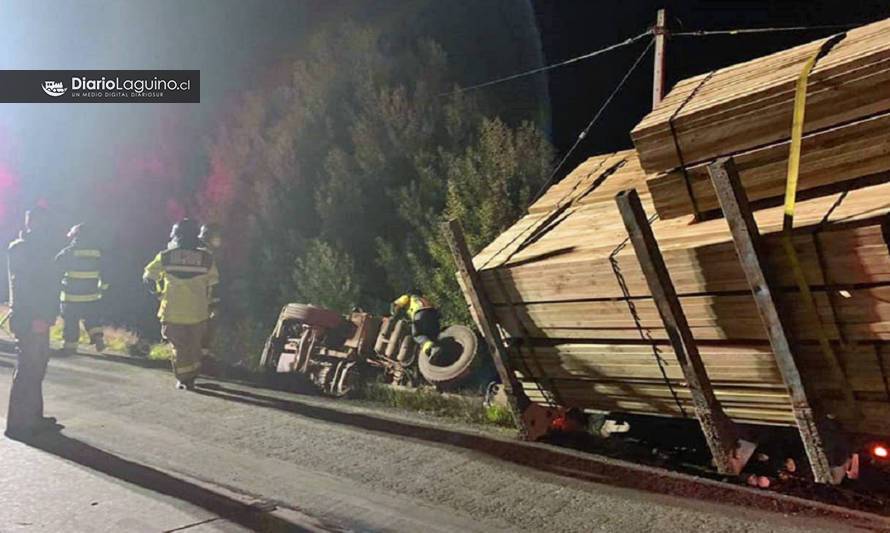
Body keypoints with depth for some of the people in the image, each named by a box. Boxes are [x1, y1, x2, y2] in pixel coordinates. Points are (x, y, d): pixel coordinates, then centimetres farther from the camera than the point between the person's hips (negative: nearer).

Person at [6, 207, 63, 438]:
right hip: (27, 320, -8)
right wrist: (35, 318, -22)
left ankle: (34, 417, 22)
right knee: (27, 370, -6)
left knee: (37, 368, 13)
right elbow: (20, 285, -17)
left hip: (39, 319, 8)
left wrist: (48, 314, 9)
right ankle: (17, 423, 0)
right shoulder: (19, 248, -9)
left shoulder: (40, 248, 17)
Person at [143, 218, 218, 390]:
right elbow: (213, 284, 4)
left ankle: (183, 380, 16)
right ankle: (191, 379, 21)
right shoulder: (206, 258, -3)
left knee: (179, 347, 12)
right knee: (195, 346, 17)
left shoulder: (165, 256, -3)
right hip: (198, 312, 1)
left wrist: (158, 293, 20)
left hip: (173, 312, -1)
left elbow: (148, 277, 4)